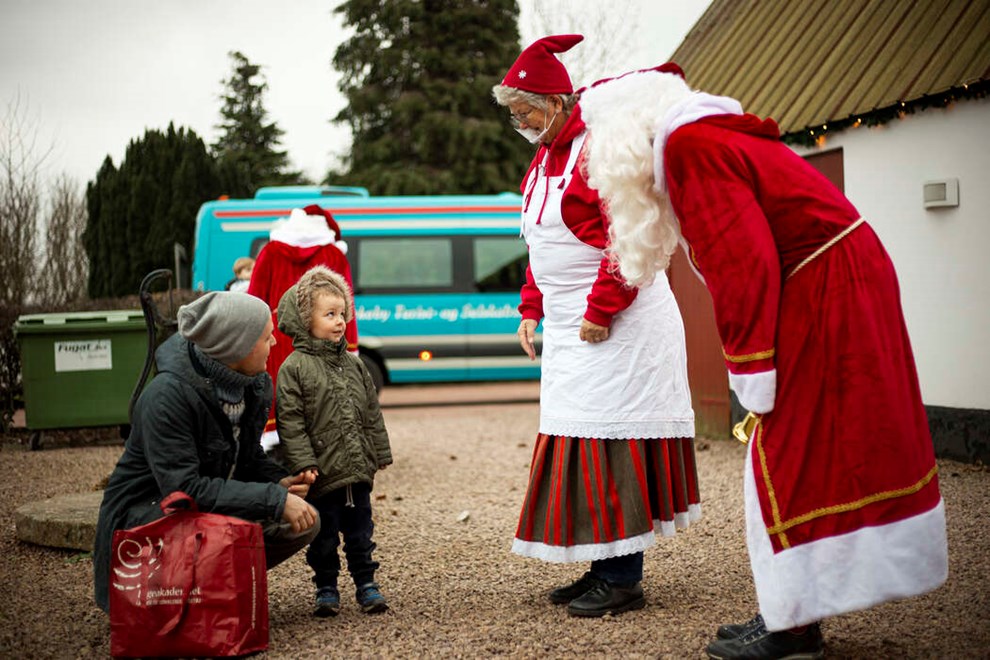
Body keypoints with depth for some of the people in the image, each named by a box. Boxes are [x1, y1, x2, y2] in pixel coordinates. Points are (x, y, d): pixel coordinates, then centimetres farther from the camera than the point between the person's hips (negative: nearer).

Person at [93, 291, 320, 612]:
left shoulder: (256, 385, -3)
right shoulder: (167, 395, -27)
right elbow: (184, 488, -31)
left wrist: (278, 482, -12)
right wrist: (274, 500, -32)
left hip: (213, 503, 8)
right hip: (142, 514, -8)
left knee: (304, 521, -9)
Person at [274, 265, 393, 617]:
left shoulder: (354, 363, 10)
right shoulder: (293, 368, -8)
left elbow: (372, 413, 14)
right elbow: (290, 421, -11)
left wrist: (380, 454, 12)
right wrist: (303, 462, -17)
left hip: (358, 470, 5)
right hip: (321, 473, -5)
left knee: (360, 531, 13)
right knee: (324, 535, 7)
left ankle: (366, 582, 24)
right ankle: (326, 587, 20)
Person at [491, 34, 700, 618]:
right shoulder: (544, 160, 17)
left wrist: (600, 311, -20)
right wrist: (531, 310, 19)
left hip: (617, 324, -10)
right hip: (570, 328, 10)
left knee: (607, 443, -8)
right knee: (578, 441, 10)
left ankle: (624, 581, 0)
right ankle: (605, 568, 19)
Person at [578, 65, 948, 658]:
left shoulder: (689, 146, -13)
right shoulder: (720, 135, 18)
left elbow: (743, 262, -21)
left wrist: (752, 374, -18)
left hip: (822, 296, -10)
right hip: (848, 282, 10)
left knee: (793, 461, -3)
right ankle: (794, 612, 21)